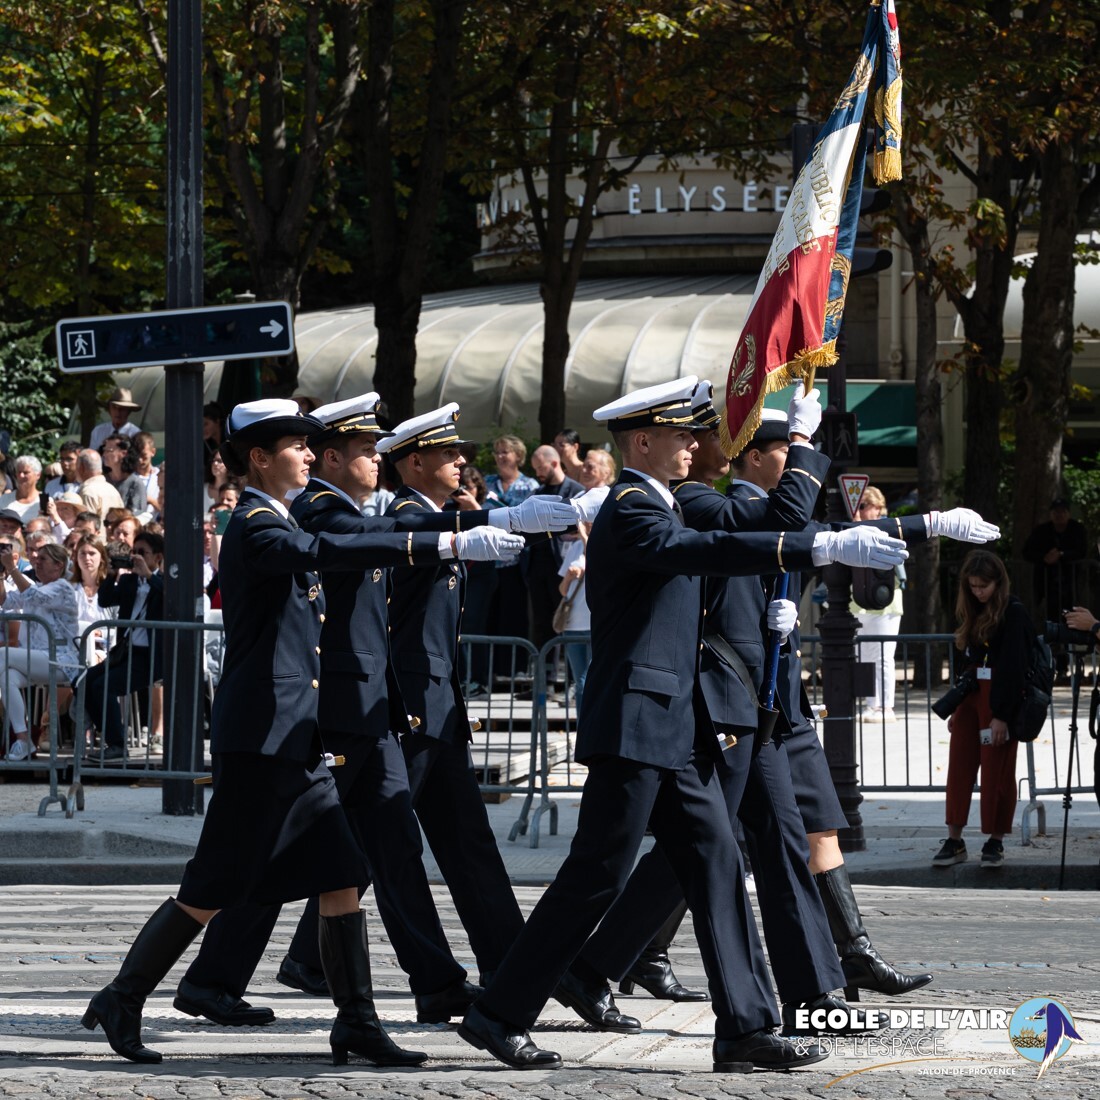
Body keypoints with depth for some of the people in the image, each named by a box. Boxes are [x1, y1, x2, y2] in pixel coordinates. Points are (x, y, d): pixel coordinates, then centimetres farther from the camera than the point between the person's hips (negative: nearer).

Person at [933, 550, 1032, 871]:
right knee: (959, 769, 4)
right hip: (971, 697, 7)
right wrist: (956, 708, 17)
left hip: (999, 701, -7)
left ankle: (995, 843, 6)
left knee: (997, 773, -1)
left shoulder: (1013, 613, -10)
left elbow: (1014, 666, -15)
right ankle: (954, 841, 7)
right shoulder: (974, 613, 13)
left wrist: (1002, 714, -18)